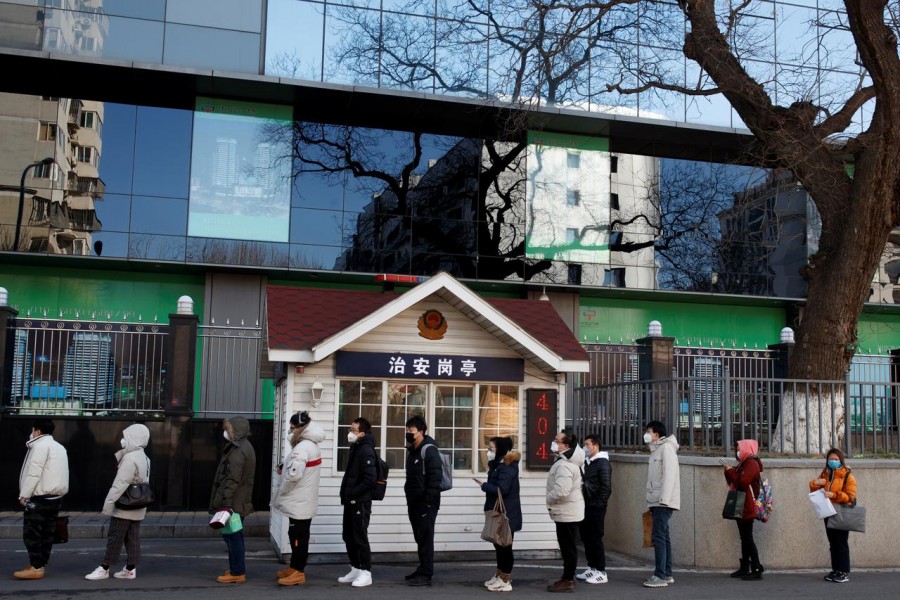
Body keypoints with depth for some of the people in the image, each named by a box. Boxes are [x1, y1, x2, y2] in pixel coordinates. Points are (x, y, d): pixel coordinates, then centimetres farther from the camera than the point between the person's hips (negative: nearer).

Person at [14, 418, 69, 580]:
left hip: (41, 497, -9)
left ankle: (36, 568, -8)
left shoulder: (41, 445, -10)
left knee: (32, 533, -6)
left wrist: (24, 495, -13)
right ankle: (40, 565, 14)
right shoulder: (59, 447, 19)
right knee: (46, 533, 10)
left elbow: (34, 473, -17)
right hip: (55, 496, 9)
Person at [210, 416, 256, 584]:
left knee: (232, 535, -5)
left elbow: (233, 479, -23)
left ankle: (237, 573, -1)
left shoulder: (237, 451, -18)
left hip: (233, 502, -10)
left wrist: (226, 502, -23)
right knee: (235, 535, 16)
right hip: (239, 500, 10)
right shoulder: (244, 446, 16)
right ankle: (237, 569, 24)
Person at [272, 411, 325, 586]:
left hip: (299, 503, -10)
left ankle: (298, 572, 1)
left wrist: (281, 492, -14)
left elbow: (293, 475, -29)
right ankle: (294, 568, 25)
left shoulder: (302, 447, -21)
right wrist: (285, 466, 5)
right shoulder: (311, 445, 12)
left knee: (298, 536, -4)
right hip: (302, 501, 10)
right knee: (297, 535, 16)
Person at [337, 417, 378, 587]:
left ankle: (366, 573, 4)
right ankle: (356, 569, 22)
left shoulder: (366, 450, -16)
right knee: (348, 536, 13)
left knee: (360, 537, -3)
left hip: (360, 502, -9)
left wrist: (352, 493, -19)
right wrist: (346, 494, 10)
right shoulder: (355, 448, 13)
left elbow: (370, 478, -24)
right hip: (350, 502, 9)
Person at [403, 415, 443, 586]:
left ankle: (426, 574, -2)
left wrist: (428, 500, -21)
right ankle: (422, 569, 25)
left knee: (425, 538, -6)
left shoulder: (429, 450, -15)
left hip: (426, 503, -9)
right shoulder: (412, 450, 15)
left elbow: (435, 477, -21)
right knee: (419, 538, 15)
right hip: (414, 502, 9)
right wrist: (409, 496, 16)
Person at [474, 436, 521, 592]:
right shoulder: (498, 466, 14)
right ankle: (499, 575, 25)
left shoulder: (507, 468, -19)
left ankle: (505, 581, 0)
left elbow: (501, 490, -28)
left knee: (505, 546, -5)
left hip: (506, 514, -10)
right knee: (499, 545, 16)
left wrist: (483, 485, -18)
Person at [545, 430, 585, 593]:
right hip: (568, 511, 11)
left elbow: (561, 491, -34)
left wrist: (548, 499, -14)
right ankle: (568, 577, 26)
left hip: (566, 512, -11)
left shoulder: (564, 465, -25)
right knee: (568, 547, 17)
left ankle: (568, 581, 3)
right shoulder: (566, 460, 9)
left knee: (568, 547, -3)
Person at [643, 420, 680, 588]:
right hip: (657, 502, 9)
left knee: (659, 537, -11)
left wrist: (663, 499, -22)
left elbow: (669, 475, -17)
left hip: (663, 502, -9)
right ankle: (667, 574, 15)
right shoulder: (656, 450, 19)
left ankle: (661, 576, -9)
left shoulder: (666, 447, -9)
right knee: (663, 537, 11)